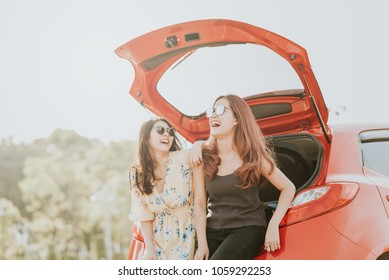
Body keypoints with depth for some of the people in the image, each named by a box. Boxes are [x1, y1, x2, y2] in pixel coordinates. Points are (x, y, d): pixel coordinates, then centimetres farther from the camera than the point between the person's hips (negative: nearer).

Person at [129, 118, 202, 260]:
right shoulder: (137, 172, -2)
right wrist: (150, 248, -5)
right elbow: (144, 214, 0)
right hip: (158, 239, 3)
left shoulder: (184, 159, -11)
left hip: (187, 237, -2)